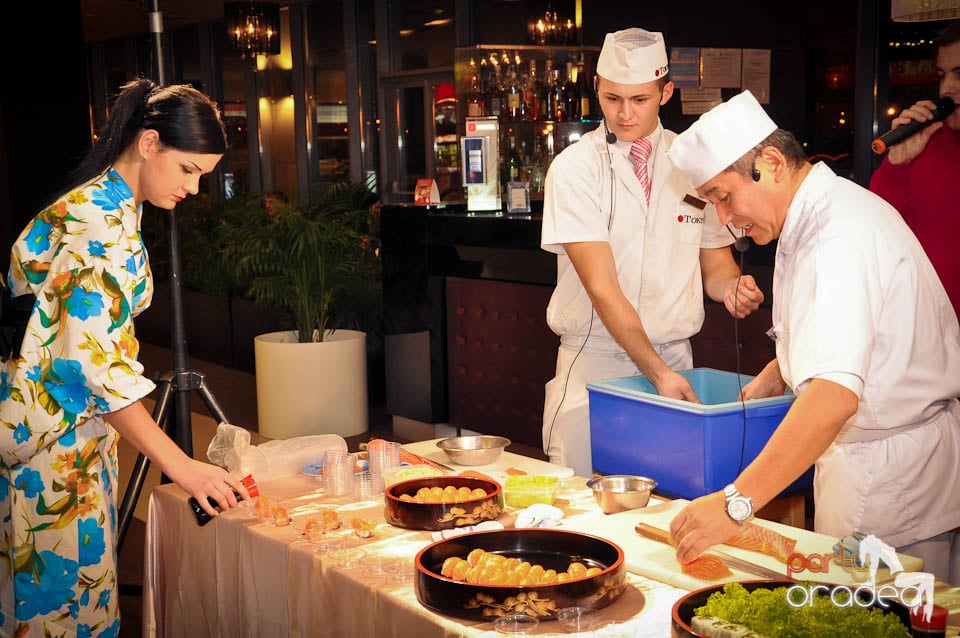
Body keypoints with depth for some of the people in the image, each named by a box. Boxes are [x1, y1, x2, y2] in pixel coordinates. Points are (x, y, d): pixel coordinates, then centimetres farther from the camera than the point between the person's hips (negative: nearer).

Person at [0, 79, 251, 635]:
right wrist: (179, 464, -27)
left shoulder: (107, 203, 13)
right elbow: (91, 357, -26)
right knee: (65, 585, -2)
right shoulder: (103, 217, -19)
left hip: (78, 428, 10)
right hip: (50, 428, -10)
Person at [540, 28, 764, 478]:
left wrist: (732, 288, -10)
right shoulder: (574, 167, -6)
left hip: (674, 356, 3)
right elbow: (602, 287, -14)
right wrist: (657, 371, -22)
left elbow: (714, 264, 14)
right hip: (594, 359, -3)